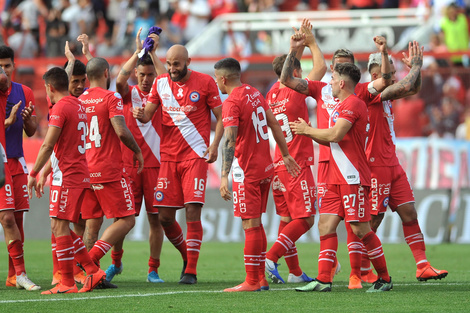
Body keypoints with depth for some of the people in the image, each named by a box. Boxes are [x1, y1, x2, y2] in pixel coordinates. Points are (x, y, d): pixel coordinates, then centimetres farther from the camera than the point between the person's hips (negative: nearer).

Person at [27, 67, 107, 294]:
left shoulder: (60, 108, -12)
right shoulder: (78, 106, 17)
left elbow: (48, 145, -16)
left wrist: (33, 174, -9)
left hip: (66, 176, -9)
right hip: (80, 175, 9)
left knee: (59, 226, -8)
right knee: (61, 228, 13)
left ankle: (67, 283, -9)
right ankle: (93, 271, 10)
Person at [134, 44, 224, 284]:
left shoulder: (205, 83, -2)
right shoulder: (160, 83, 7)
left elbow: (221, 117, 2)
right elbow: (148, 114, 8)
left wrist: (214, 145, -12)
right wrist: (141, 115, -16)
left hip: (196, 156, -4)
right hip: (168, 156, 4)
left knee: (192, 211, -12)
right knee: (165, 217, 0)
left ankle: (191, 271, -7)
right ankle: (187, 257, 25)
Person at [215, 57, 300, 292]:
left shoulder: (231, 103, -15)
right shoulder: (254, 94, 11)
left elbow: (229, 141, -23)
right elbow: (274, 124, 17)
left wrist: (224, 176, -28)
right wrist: (285, 155, 26)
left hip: (246, 171, -8)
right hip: (266, 168, 8)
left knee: (251, 226, -6)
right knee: (256, 224, 14)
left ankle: (252, 282, -4)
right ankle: (261, 279, 16)